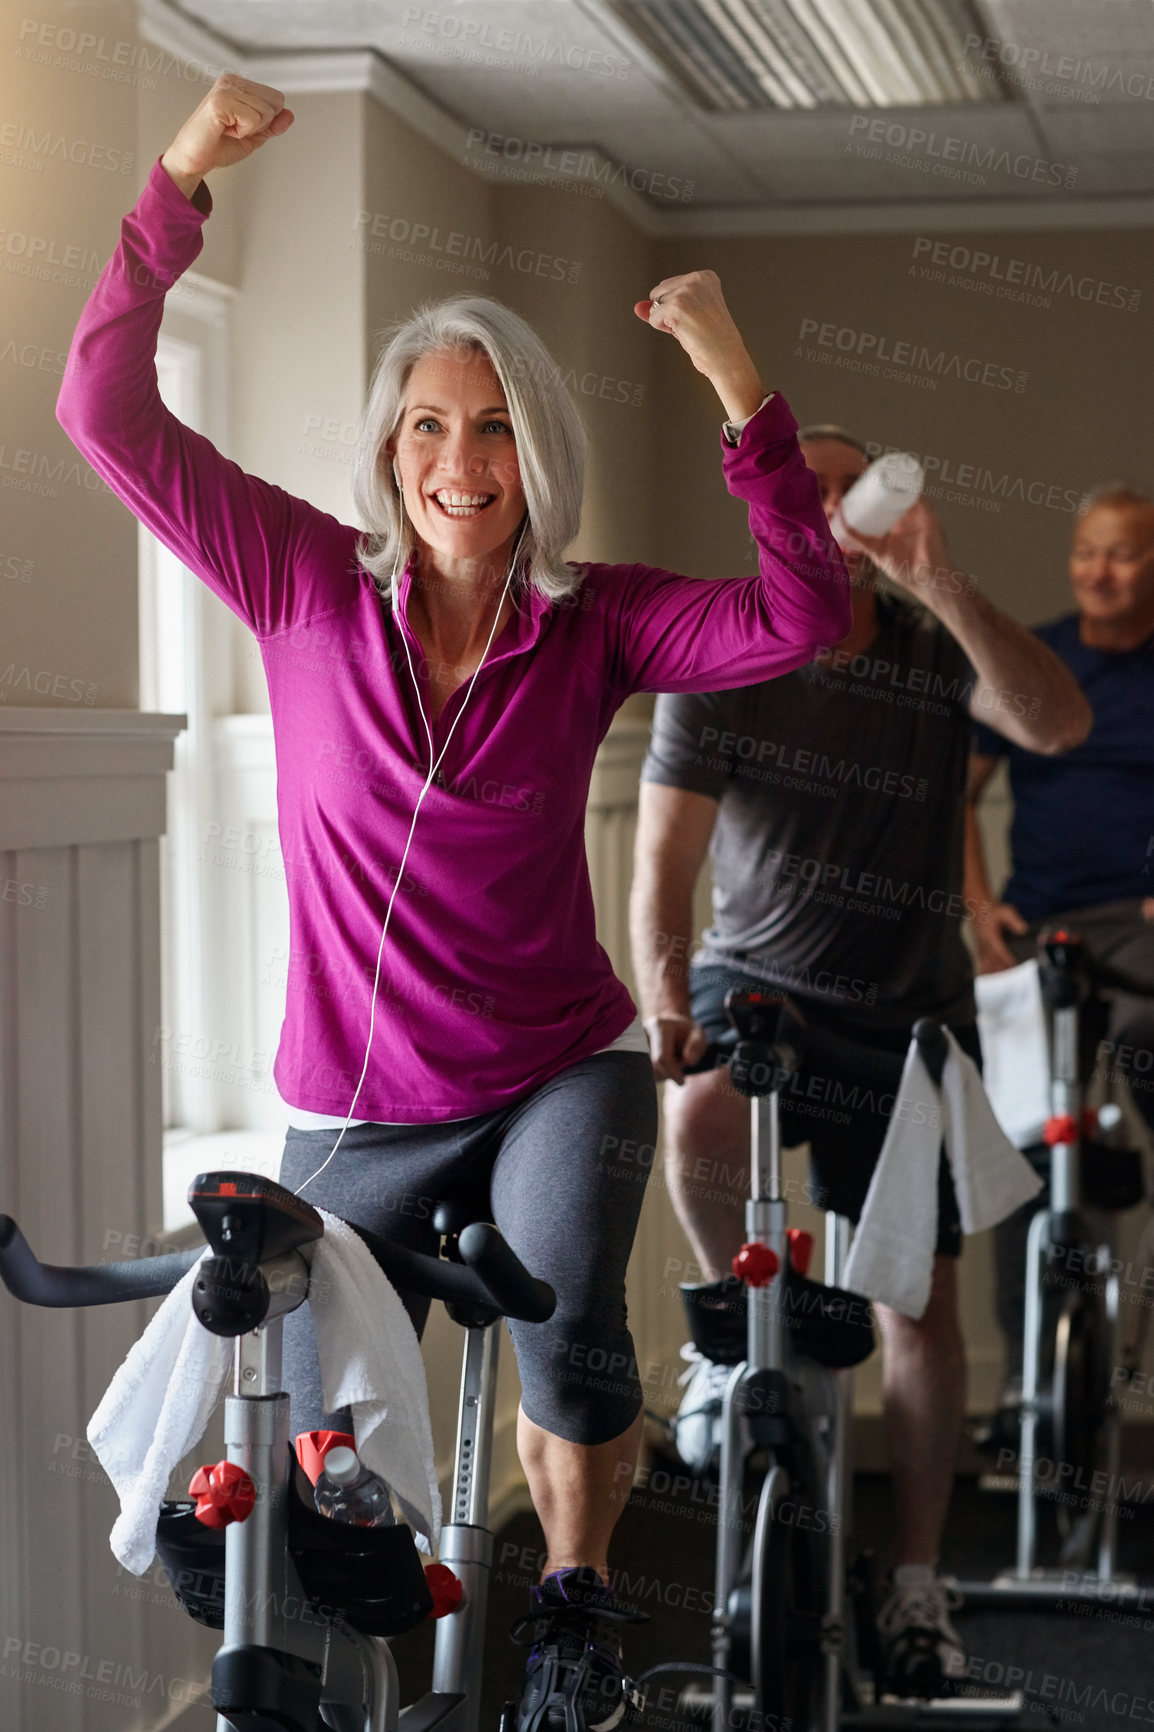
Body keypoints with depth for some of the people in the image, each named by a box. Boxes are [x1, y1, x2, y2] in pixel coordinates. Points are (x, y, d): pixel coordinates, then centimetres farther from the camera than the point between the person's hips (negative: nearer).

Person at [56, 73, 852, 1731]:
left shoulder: (593, 623, -8)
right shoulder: (308, 586, -8)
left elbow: (799, 616, -22)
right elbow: (108, 410, -13)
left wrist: (740, 389, -28)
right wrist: (182, 180, -20)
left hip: (558, 1072, -1)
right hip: (353, 1109, 1)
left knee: (569, 1335, -26)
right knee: (329, 1445, 8)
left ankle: (577, 1588, 4)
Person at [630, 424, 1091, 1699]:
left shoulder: (934, 652, -6)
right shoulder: (718, 663, -6)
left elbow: (1058, 725, -25)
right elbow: (664, 863, -9)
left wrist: (940, 582, -34)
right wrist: (664, 1003, -26)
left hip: (909, 1010, 1)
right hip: (757, 976, -1)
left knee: (920, 1299, 4)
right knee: (699, 1120, -35)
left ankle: (916, 1580, 18)